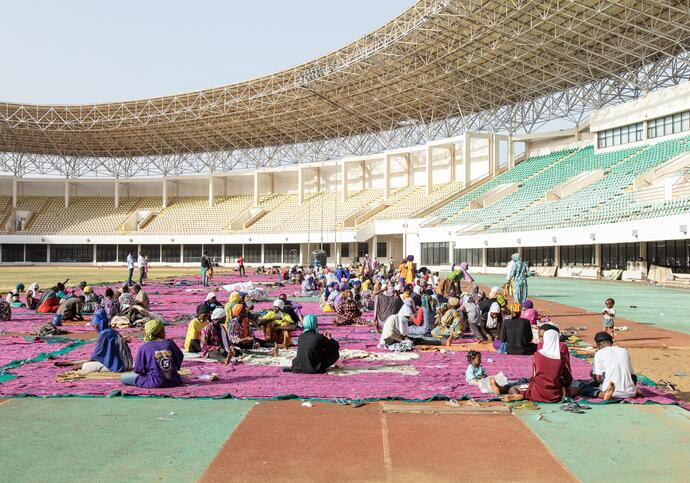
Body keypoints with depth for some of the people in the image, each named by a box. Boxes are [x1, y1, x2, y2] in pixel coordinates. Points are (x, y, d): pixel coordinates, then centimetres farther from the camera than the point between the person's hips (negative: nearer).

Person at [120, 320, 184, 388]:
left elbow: (138, 370, -4)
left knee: (123, 377, 0)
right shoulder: (170, 343, 0)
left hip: (155, 383, -6)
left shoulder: (144, 348, -8)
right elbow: (180, 359, 11)